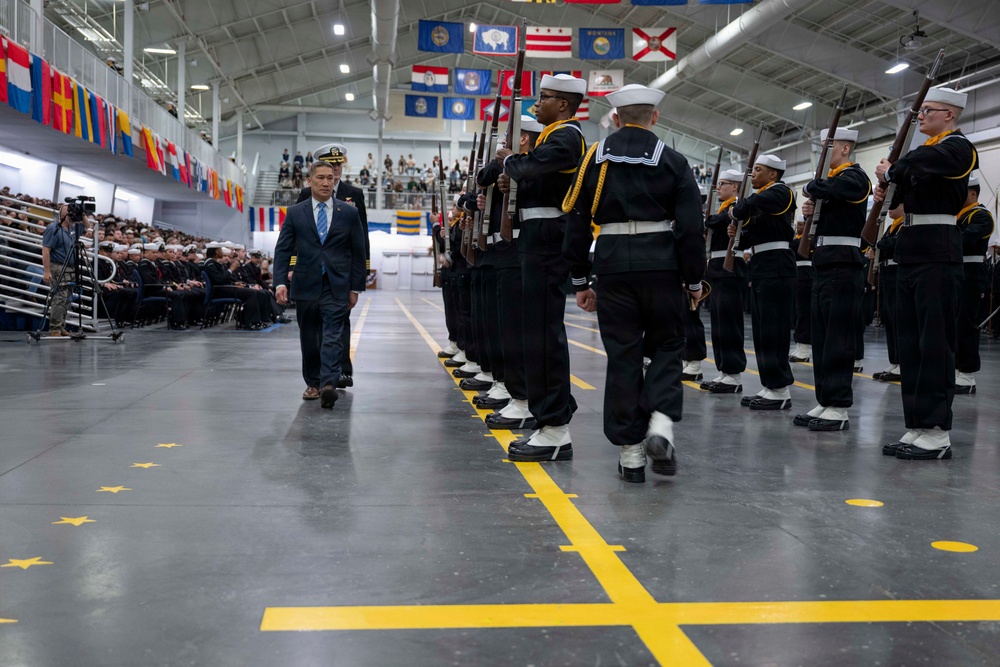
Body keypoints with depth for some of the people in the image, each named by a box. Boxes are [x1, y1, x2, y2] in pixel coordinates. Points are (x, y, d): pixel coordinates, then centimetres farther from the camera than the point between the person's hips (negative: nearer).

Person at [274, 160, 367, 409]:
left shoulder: (349, 213, 4)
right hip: (305, 286, 2)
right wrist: (280, 282, -9)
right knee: (309, 339, 11)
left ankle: (328, 385, -19)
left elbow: (358, 253, 6)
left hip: (336, 287, -2)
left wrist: (356, 287, 3)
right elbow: (283, 249, 3)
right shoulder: (295, 213, 5)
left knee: (332, 338, -11)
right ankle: (313, 383, 23)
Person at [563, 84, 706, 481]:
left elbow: (576, 222, 5)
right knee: (667, 346, 15)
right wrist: (694, 281, 6)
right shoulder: (673, 162, 1)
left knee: (622, 355, 6)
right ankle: (661, 424, -6)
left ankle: (630, 451, 8)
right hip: (661, 265, -1)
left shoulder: (595, 158, 5)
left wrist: (581, 281, 11)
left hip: (613, 265, 1)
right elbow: (691, 228, -3)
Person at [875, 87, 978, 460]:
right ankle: (917, 427, 13)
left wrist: (891, 172, -8)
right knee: (911, 341, 8)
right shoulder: (923, 152, 21)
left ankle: (937, 433, -4)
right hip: (911, 251, 9)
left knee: (935, 341, -8)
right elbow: (903, 193, 16)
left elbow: (917, 165, -26)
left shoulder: (957, 148, -6)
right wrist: (887, 187, -4)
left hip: (937, 251, -9)